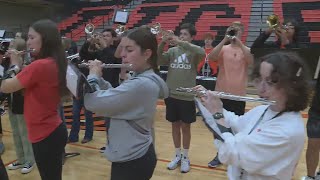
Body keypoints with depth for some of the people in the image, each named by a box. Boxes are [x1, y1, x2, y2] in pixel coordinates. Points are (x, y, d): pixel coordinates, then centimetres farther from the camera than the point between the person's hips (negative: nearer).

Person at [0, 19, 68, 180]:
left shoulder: (39, 65, -23)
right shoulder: (56, 63, 5)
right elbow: (31, 87, 15)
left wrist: (15, 65, 0)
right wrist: (21, 67, 3)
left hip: (45, 136, -9)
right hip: (53, 131, 9)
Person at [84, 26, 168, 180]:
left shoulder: (139, 85, -27)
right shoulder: (144, 80, 4)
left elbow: (93, 103, -28)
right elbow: (114, 96, 15)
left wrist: (93, 75, -11)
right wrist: (99, 78, 2)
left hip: (131, 161, -9)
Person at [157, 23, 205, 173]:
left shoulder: (193, 52, -4)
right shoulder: (172, 51, 5)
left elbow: (202, 53, -27)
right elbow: (158, 60, -6)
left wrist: (181, 43, -31)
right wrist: (162, 44, -19)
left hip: (187, 96, -3)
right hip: (171, 95, 3)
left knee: (185, 127, 8)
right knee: (175, 125, 14)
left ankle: (185, 157, 24)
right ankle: (177, 155, 30)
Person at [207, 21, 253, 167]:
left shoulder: (246, 50, 2)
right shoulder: (223, 49, 4)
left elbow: (251, 61, -20)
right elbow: (210, 57, -16)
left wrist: (239, 43, -21)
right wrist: (224, 40, -19)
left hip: (238, 95, -1)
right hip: (221, 93, 2)